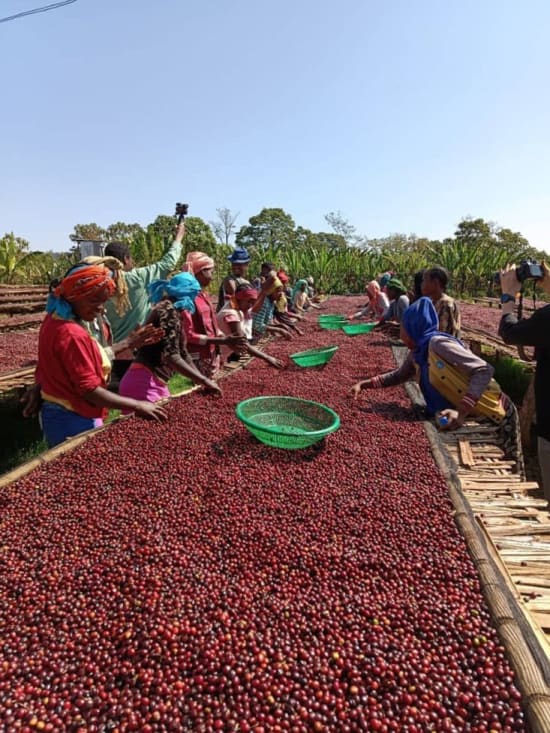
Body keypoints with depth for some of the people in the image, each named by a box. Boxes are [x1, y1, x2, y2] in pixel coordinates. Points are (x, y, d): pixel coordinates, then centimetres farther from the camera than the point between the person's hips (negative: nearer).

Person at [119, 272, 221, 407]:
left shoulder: (173, 311, 15)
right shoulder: (167, 310, -14)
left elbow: (182, 352, 18)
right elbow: (171, 356, -23)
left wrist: (202, 380, 14)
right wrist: (203, 380, -19)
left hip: (154, 382, 10)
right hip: (144, 383, -10)